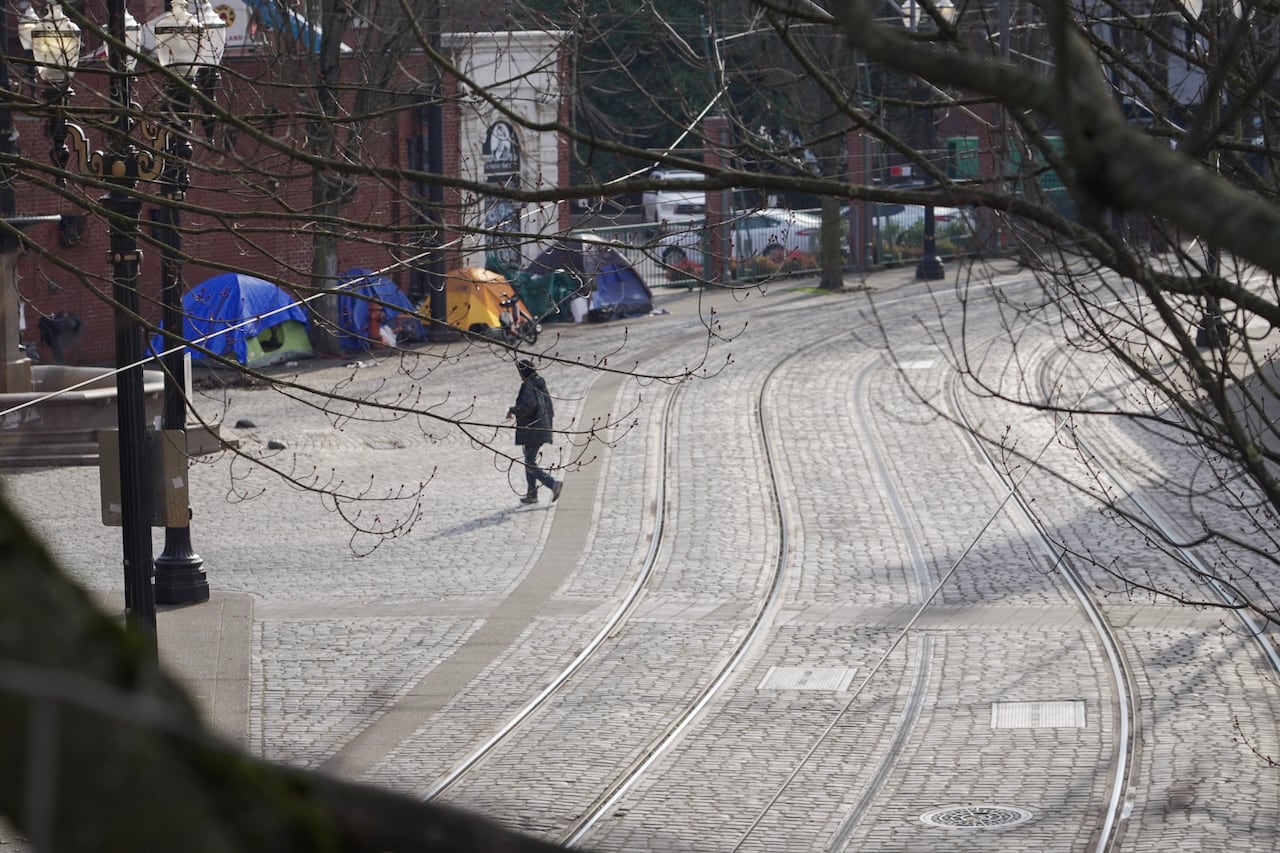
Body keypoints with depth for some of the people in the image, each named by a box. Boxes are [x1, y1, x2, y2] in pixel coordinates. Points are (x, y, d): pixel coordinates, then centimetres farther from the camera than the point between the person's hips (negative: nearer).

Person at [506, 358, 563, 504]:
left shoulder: (528, 386, -16)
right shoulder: (540, 385, 11)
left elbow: (528, 405, -29)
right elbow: (550, 407, 15)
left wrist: (512, 410, -14)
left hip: (531, 431, -9)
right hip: (542, 428, 9)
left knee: (531, 466, -5)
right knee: (530, 462, 19)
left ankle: (553, 483, -18)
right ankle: (532, 494, 21)